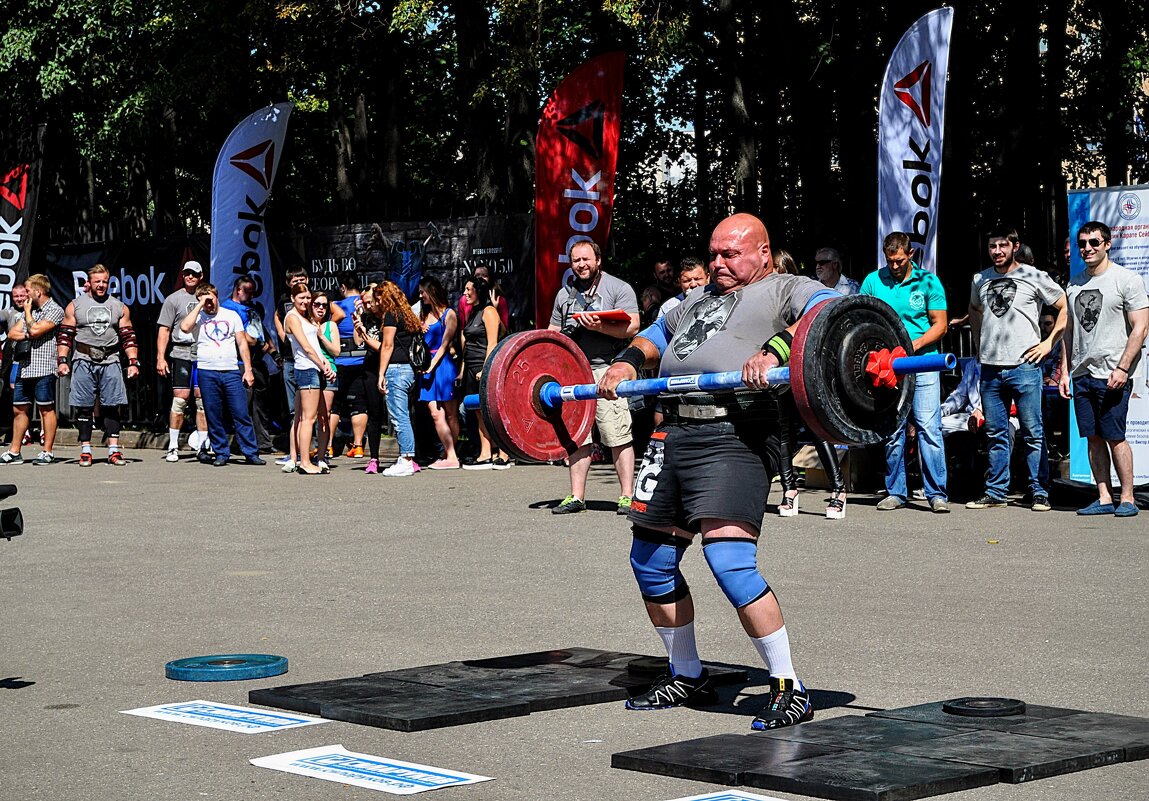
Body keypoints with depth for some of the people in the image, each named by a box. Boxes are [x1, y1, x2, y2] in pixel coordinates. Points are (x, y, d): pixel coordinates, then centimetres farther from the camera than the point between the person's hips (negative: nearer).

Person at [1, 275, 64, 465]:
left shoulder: (54, 310, -5)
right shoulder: (29, 311, 20)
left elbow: (35, 330, -16)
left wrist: (27, 312, 0)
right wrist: (27, 335, -5)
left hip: (44, 369, -8)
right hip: (24, 368, 8)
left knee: (46, 409, -2)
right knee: (19, 409, 8)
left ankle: (47, 451, 1)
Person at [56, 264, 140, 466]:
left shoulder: (119, 307, 12)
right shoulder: (75, 306, 8)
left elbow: (128, 338, 11)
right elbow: (65, 336, 5)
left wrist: (133, 362, 2)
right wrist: (62, 360, -6)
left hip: (110, 361, 1)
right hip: (83, 361, -1)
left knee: (112, 407, -3)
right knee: (83, 407, -1)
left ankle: (114, 450, -2)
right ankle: (85, 451, 4)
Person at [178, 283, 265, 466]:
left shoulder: (231, 315, 11)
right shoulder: (198, 317, 6)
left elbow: (242, 343, 11)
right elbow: (184, 327, -17)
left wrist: (248, 369, 3)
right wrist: (200, 305, -9)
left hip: (232, 371, 0)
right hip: (207, 372, 0)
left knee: (241, 414, -3)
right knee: (214, 417, 2)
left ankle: (251, 453, 1)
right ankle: (221, 453, 11)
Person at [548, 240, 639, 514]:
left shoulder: (618, 288, 3)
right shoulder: (565, 294, 21)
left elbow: (632, 327, -7)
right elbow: (553, 332, 27)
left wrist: (600, 326, -18)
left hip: (606, 368, -5)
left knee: (618, 436, -9)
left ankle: (627, 496, -7)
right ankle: (576, 496, 11)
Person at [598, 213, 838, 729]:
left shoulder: (786, 290, 6)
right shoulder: (698, 298, 29)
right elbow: (659, 333, 41)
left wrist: (775, 350, -30)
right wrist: (627, 361, 19)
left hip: (731, 437, -8)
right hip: (672, 433, 8)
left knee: (730, 561, -20)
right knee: (651, 563, 12)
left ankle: (790, 691, -9)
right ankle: (687, 677, 29)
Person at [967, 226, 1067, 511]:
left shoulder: (1034, 277, -1)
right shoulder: (980, 280, 13)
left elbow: (1066, 308, 3)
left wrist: (1049, 343, -3)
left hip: (1024, 366, -4)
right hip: (990, 367, 5)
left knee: (1033, 433, -2)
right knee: (995, 434, 9)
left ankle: (1039, 493, 2)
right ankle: (995, 493, 14)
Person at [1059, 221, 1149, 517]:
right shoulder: (1075, 284, 15)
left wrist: (1122, 369, -16)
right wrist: (1065, 371, 12)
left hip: (1112, 375, -6)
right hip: (1082, 373, 6)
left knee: (1115, 437, -7)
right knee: (1093, 438, 6)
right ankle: (1104, 498, 10)